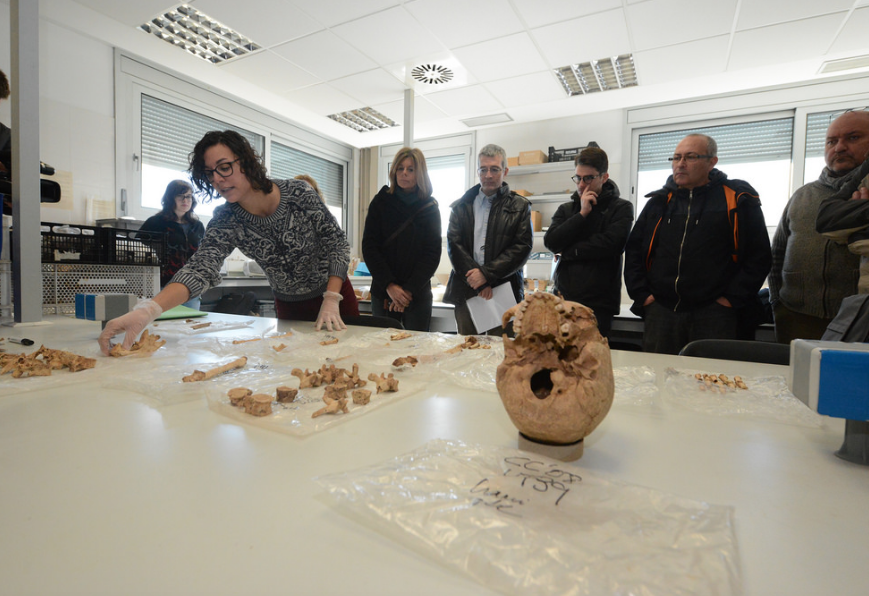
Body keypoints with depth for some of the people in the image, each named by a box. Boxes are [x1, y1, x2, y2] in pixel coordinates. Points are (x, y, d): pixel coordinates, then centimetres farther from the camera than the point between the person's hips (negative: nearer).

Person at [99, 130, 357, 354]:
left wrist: (331, 301, -22)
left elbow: (337, 243, -14)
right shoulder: (225, 221, -14)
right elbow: (200, 269, -27)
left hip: (335, 294, -2)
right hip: (289, 307, 2)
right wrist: (147, 310, -44)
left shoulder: (298, 193, -20)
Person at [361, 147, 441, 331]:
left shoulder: (430, 208, 3)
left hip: (418, 294, 0)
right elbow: (369, 247, -2)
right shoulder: (380, 202, 4)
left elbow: (432, 254, -2)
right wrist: (389, 285, -13)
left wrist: (409, 289, -13)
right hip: (382, 291, 1)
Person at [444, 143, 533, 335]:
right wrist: (477, 281, -10)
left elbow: (523, 247, -2)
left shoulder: (520, 206, 8)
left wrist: (486, 273, -12)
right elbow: (453, 244, 2)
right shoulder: (461, 206, 13)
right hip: (466, 291, 2)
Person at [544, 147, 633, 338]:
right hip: (563, 299, 3)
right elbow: (551, 242, 0)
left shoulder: (621, 208, 6)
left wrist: (568, 251, -2)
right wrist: (582, 214, -5)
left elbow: (610, 245, -11)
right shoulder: (566, 209, 17)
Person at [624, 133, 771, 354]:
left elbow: (758, 257, 2)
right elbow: (633, 250, 13)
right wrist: (641, 293, 4)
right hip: (660, 311, 3)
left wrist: (733, 298, -5)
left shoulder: (738, 201, 3)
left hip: (713, 314, -2)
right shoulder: (659, 201, 12)